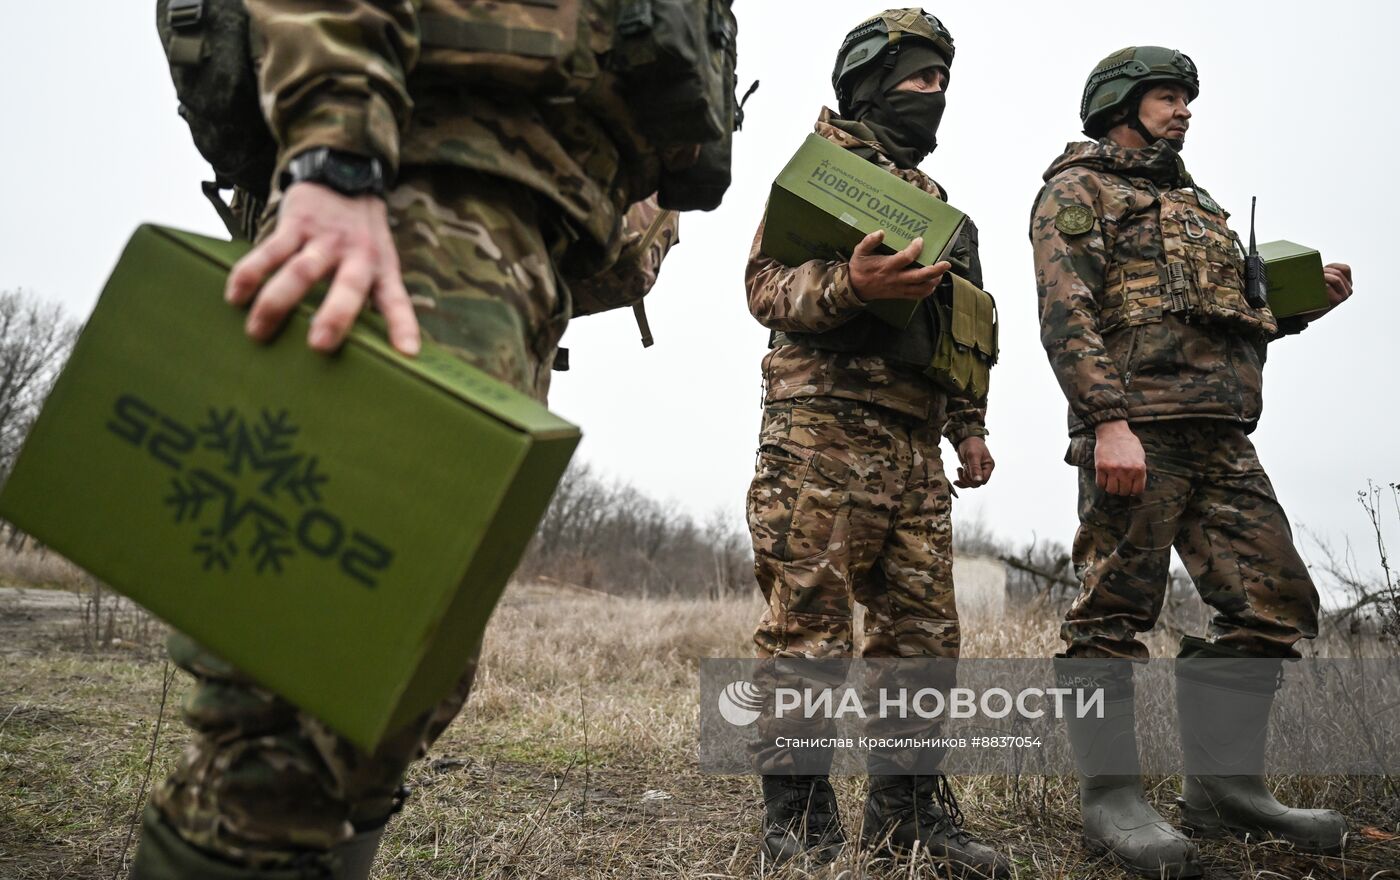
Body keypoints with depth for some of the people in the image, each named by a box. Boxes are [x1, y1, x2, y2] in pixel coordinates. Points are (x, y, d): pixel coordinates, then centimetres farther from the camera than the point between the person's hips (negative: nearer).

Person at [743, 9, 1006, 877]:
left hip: (915, 449, 8)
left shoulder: (934, 199, 27)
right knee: (809, 627, -6)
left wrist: (969, 427, 20)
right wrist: (852, 285, -25)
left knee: (923, 629, 7)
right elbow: (765, 282, -7)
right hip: (824, 433, -7)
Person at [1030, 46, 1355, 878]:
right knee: (1115, 611, -7)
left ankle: (1224, 783, 13)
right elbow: (1067, 313, -11)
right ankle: (1113, 798, 0)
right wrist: (1110, 421, -23)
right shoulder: (1078, 192, 5)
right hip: (1138, 426, -8)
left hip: (1223, 436, 8)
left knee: (1275, 602, 4)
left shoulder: (1197, 205, 30)